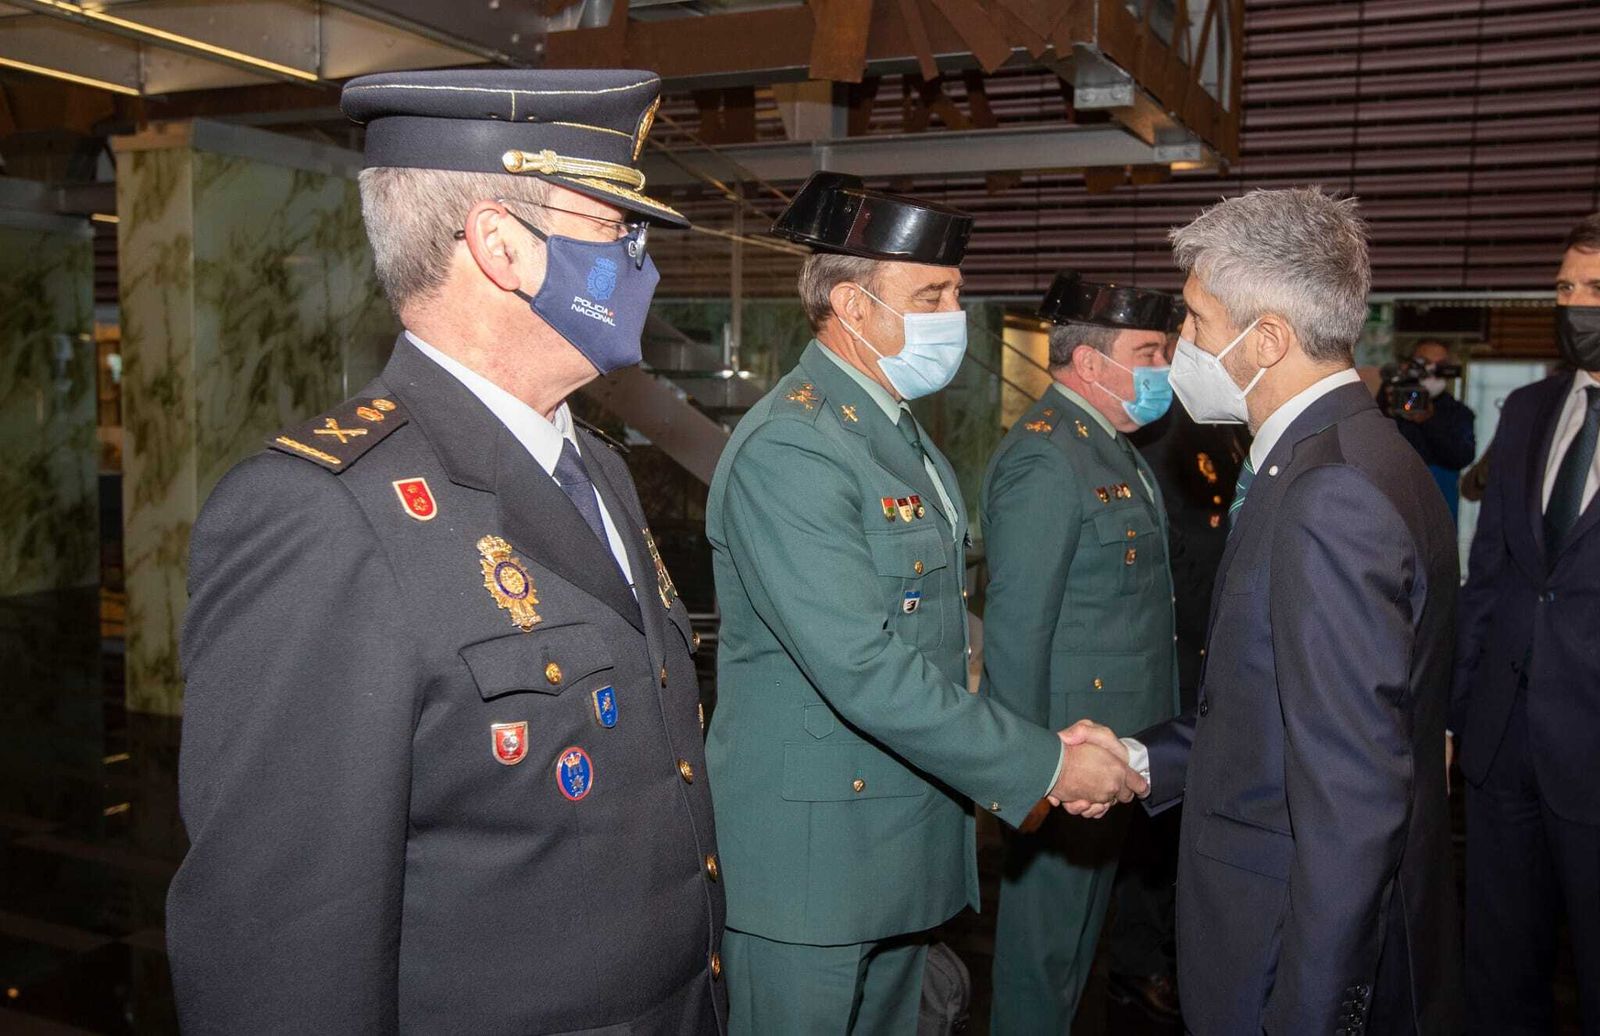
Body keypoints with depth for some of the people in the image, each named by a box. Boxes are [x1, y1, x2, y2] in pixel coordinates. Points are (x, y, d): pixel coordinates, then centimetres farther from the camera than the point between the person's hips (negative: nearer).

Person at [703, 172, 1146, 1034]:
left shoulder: (898, 430, 11)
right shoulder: (788, 451, -21)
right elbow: (865, 671, -27)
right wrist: (1048, 766, -20)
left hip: (905, 832, 9)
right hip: (813, 851, -9)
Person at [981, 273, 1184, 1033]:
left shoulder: (1113, 448, 10)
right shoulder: (1044, 458, -20)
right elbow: (1016, 630, -23)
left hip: (1117, 743, 9)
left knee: (1080, 926, 23)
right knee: (1047, 942, 7)